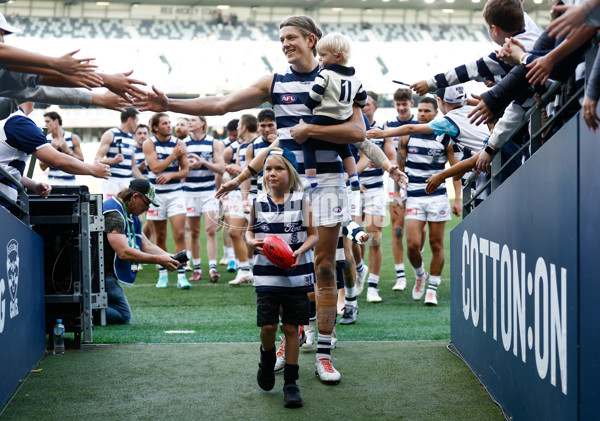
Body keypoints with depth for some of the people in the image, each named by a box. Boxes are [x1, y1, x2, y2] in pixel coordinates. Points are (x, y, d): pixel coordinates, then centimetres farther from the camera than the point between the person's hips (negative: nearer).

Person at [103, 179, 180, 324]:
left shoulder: (131, 217, 15)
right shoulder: (113, 213, -19)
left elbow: (147, 245, 13)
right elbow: (123, 252, -27)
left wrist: (169, 257, -6)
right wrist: (158, 260, -25)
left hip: (105, 273, 10)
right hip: (99, 274, -10)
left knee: (122, 315, 13)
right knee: (122, 317, -11)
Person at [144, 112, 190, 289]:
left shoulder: (178, 143, 3)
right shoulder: (149, 144, -2)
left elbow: (185, 170, 4)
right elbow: (155, 168, -13)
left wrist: (171, 175, -13)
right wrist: (174, 155, -15)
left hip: (176, 193, 1)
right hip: (156, 193, 0)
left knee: (179, 233, -10)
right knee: (160, 237, 7)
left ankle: (181, 275, -11)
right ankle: (163, 274, 20)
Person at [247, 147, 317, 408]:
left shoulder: (302, 201, -2)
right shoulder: (258, 203, 2)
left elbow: (313, 235, 2)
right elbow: (250, 231, 13)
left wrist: (300, 250, -17)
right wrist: (252, 242, -10)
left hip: (297, 275, -1)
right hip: (267, 276, 1)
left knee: (291, 328, 4)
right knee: (268, 326, -7)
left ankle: (291, 383, 14)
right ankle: (267, 360, 26)